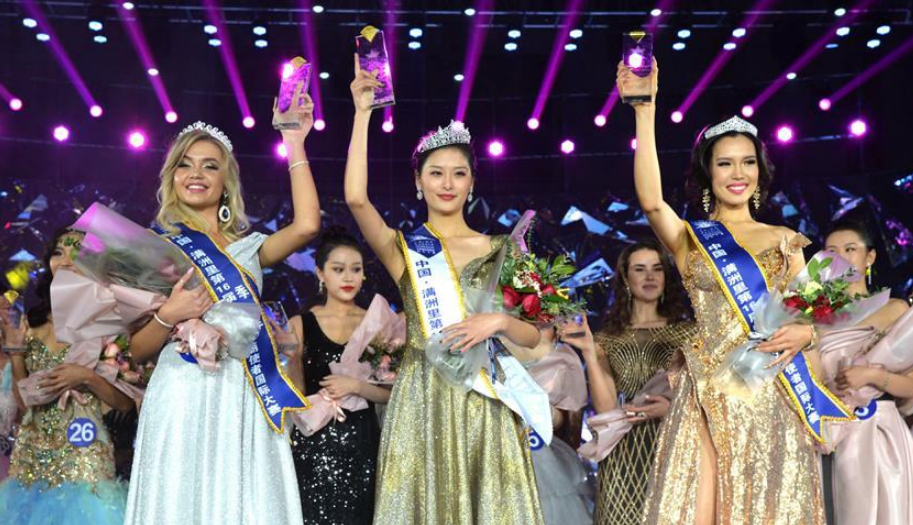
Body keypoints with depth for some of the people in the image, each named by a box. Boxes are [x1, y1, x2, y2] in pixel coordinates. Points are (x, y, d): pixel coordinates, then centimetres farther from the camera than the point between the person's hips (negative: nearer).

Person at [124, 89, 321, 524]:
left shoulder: (248, 246, 13)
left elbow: (306, 226, -8)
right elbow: (137, 351, 5)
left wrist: (294, 142, -4)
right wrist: (167, 317, -16)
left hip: (248, 401, 2)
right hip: (185, 398, -2)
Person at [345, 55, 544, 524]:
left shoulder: (499, 250, 8)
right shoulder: (403, 247, 4)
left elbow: (532, 336, 8)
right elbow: (355, 198, -16)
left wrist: (499, 321, -14)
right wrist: (363, 113, -15)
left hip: (482, 400, 2)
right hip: (422, 399, -1)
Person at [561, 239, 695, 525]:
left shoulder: (687, 332, 9)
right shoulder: (608, 339, 7)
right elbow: (606, 409, -5)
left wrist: (673, 407, -14)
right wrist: (589, 352, -12)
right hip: (626, 455, 0)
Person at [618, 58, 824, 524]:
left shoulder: (785, 240, 12)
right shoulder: (688, 238, 5)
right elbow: (650, 199, -15)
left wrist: (805, 332, -11)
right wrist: (644, 111, -20)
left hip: (772, 395, 2)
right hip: (708, 393, -2)